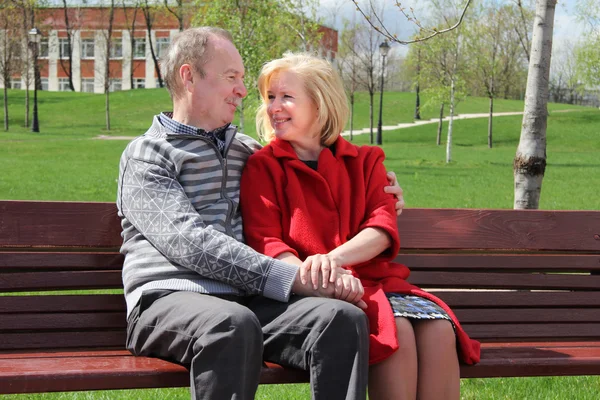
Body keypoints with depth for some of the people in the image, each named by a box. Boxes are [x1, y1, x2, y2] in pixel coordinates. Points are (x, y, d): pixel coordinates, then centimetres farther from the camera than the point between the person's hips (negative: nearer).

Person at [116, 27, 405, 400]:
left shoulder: (245, 151, 25)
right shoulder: (146, 155, 6)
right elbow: (190, 242, -10)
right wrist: (296, 280, -17)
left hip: (245, 299, 5)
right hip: (169, 299, -5)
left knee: (344, 317, -25)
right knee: (234, 323, -40)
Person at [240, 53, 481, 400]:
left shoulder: (365, 161, 17)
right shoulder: (262, 167, 10)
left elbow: (383, 228, 1)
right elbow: (264, 242, -3)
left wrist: (334, 258, -21)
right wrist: (308, 274, -25)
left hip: (374, 280, 4)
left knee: (438, 327, -26)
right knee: (395, 329, -31)